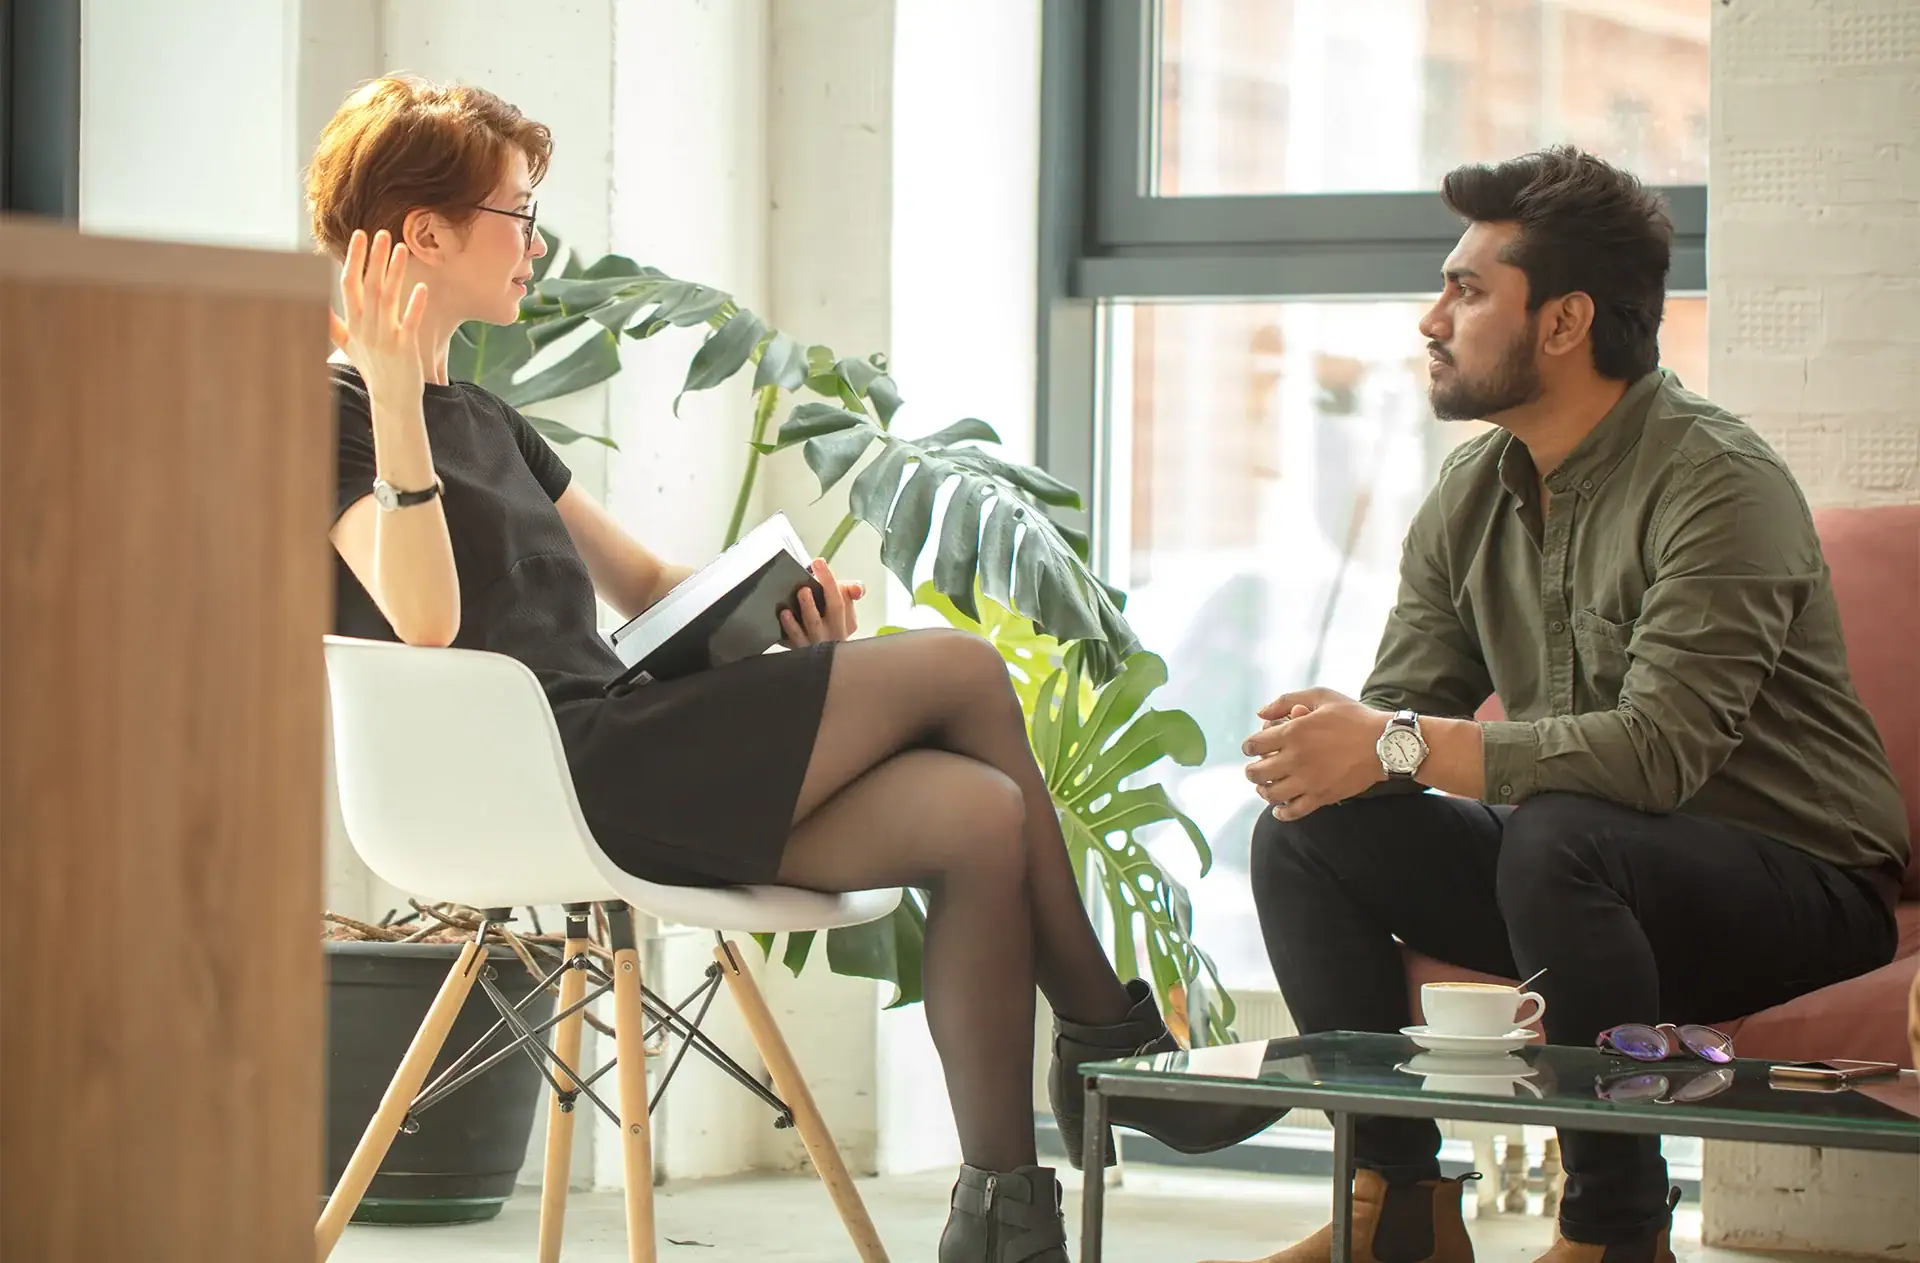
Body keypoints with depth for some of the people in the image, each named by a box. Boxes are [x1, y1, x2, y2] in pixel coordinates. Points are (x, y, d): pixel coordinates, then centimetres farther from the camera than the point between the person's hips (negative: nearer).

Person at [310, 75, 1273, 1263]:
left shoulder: (481, 417, 27)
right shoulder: (337, 411, -3)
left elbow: (641, 581, 27)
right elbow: (426, 619, -19)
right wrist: (394, 403, -29)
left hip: (609, 751, 9)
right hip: (553, 775, -9)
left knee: (982, 817, -13)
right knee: (963, 668, -12)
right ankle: (1112, 1038, 1)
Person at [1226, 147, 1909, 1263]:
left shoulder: (1719, 484, -18)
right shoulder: (1475, 493, 7)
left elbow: (1659, 749, -30)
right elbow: (1402, 705, 4)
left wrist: (1398, 747, -30)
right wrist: (1325, 745, -21)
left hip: (1802, 888, -7)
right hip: (1594, 875, 8)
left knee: (1557, 839, -37)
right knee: (1307, 835, -9)